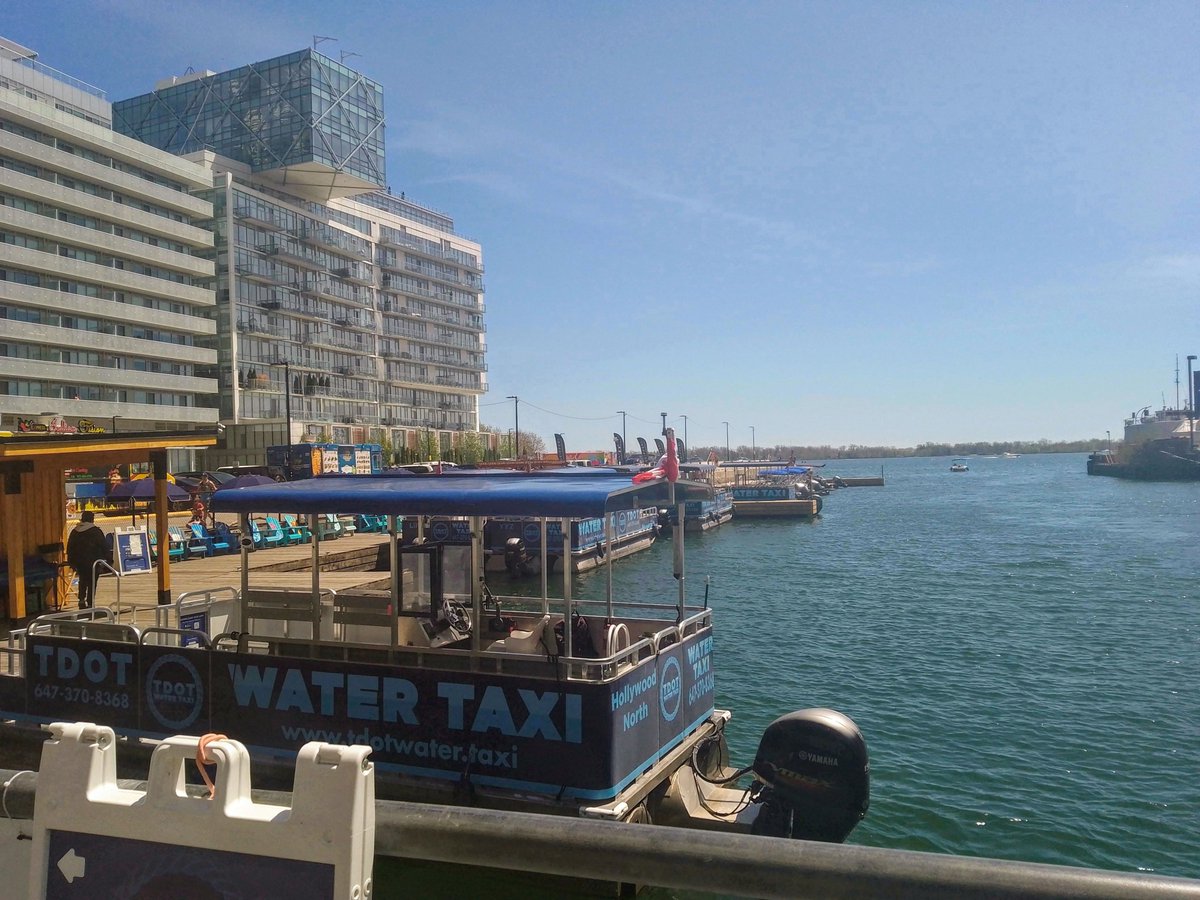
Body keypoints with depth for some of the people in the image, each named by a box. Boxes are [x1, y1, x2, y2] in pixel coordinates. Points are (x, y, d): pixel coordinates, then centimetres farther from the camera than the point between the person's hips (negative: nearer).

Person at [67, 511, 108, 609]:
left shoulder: (74, 532, 5)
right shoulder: (96, 531, -10)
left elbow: (69, 548, 9)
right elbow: (104, 546, -12)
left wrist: (72, 562, 16)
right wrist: (105, 559, -3)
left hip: (79, 562, 4)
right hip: (93, 562, -4)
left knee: (83, 580, 23)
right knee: (92, 582, 4)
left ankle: (82, 599, 9)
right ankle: (90, 604, 3)